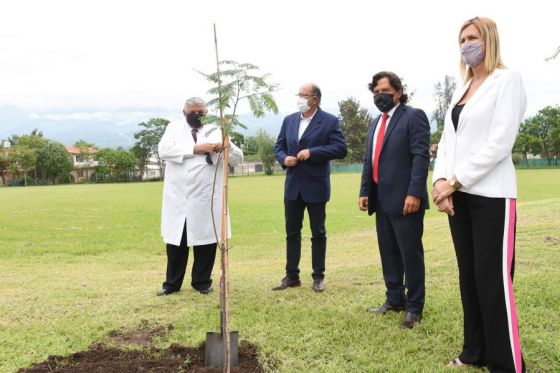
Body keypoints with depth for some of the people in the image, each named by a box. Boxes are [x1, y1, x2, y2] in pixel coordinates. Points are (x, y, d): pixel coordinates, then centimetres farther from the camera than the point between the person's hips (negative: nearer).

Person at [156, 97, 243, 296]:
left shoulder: (216, 131, 10)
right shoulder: (174, 128, 11)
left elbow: (238, 157, 4)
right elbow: (164, 150, -7)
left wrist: (226, 147, -19)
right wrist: (195, 149, -14)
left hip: (206, 197, 0)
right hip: (178, 197, 1)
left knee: (205, 240, 5)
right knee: (175, 241, 8)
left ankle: (202, 282, 20)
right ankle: (172, 283, 20)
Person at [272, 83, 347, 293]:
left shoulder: (330, 121, -6)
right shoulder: (289, 120, 10)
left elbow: (340, 149, -13)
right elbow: (279, 146, 14)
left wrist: (312, 152, -20)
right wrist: (284, 159, -8)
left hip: (316, 186, -5)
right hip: (293, 186, 5)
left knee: (318, 233, 5)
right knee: (292, 233, 10)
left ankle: (318, 277, 16)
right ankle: (292, 276, 20)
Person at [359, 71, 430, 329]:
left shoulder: (413, 116, -5)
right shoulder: (374, 124, 19)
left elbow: (421, 156, -14)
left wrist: (414, 193, -22)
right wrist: (364, 192, 10)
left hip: (405, 200, -8)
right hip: (381, 201, 8)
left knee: (410, 254, 0)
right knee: (388, 253, 14)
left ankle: (414, 307, 12)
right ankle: (394, 300, 27)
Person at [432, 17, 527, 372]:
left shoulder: (508, 80, -5)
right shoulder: (461, 91, 16)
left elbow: (499, 143, -15)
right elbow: (447, 140, 10)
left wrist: (454, 180, -16)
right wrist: (441, 180, -7)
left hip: (491, 195, -7)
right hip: (459, 195, 7)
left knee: (492, 279, -5)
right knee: (468, 275, 11)